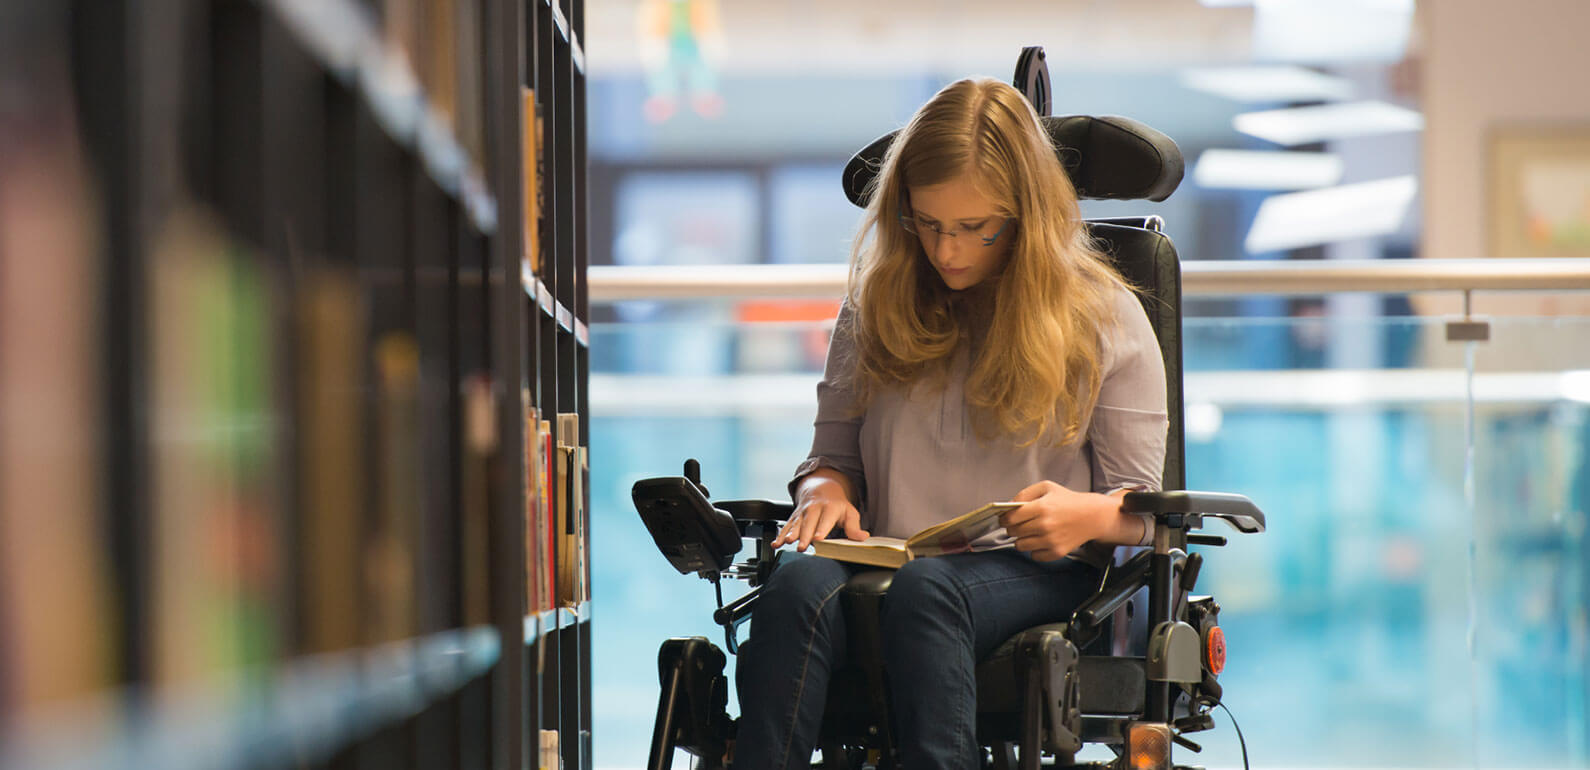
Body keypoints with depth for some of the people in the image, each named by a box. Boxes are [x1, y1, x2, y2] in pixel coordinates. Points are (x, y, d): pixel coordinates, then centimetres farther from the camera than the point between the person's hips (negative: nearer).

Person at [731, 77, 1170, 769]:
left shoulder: (1103, 316, 8)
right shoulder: (877, 304, 17)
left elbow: (1141, 502, 8)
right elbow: (833, 451, 22)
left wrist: (1088, 516, -16)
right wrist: (826, 491, -3)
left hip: (1037, 574, -2)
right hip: (889, 560, 3)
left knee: (925, 587, -39)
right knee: (799, 582, -35)